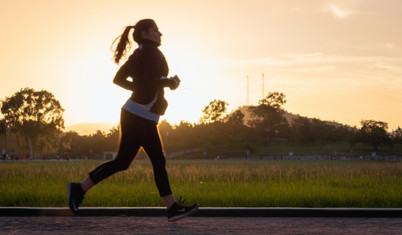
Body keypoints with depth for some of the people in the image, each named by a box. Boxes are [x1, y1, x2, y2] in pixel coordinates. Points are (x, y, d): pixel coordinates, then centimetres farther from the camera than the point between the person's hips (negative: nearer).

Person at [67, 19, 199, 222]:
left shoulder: (138, 54, 16)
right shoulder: (152, 52, -11)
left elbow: (118, 79, 19)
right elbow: (151, 81, -25)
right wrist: (171, 82, -8)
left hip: (145, 118, 10)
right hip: (138, 115, -10)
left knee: (159, 161, 5)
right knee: (122, 162, -6)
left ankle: (172, 208, 3)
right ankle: (79, 188, 1)